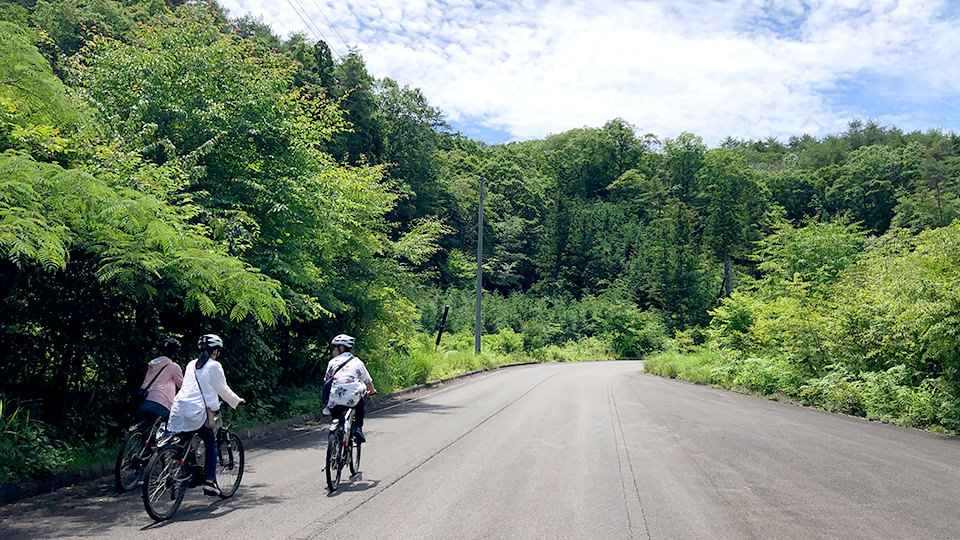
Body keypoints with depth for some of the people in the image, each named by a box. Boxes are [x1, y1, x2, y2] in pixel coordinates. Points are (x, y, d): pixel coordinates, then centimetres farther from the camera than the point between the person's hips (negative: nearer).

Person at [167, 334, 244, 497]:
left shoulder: (191, 364, 19)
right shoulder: (214, 366, -1)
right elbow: (223, 389, 4)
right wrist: (237, 401, 20)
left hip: (179, 409, 6)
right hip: (196, 412, -6)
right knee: (211, 442, 10)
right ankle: (209, 481, 2)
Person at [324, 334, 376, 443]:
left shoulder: (333, 362, 14)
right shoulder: (357, 362, 15)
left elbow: (326, 381, 20)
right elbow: (368, 381, 21)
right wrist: (372, 391, 43)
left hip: (335, 400, 0)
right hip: (353, 398, 0)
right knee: (361, 406, 31)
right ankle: (358, 428, 13)